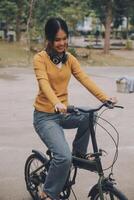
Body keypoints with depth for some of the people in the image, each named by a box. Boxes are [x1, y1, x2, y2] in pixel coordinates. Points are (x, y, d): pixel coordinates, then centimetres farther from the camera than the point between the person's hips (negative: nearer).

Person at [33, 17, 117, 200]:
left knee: (89, 116, -24)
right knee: (64, 157, -23)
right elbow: (44, 83, -28)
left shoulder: (69, 59, 4)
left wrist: (105, 98, -23)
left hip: (64, 113, 5)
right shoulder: (40, 58, -12)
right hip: (45, 116, -5)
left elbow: (85, 79, -8)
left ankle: (79, 152, 3)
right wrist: (56, 103, -48)